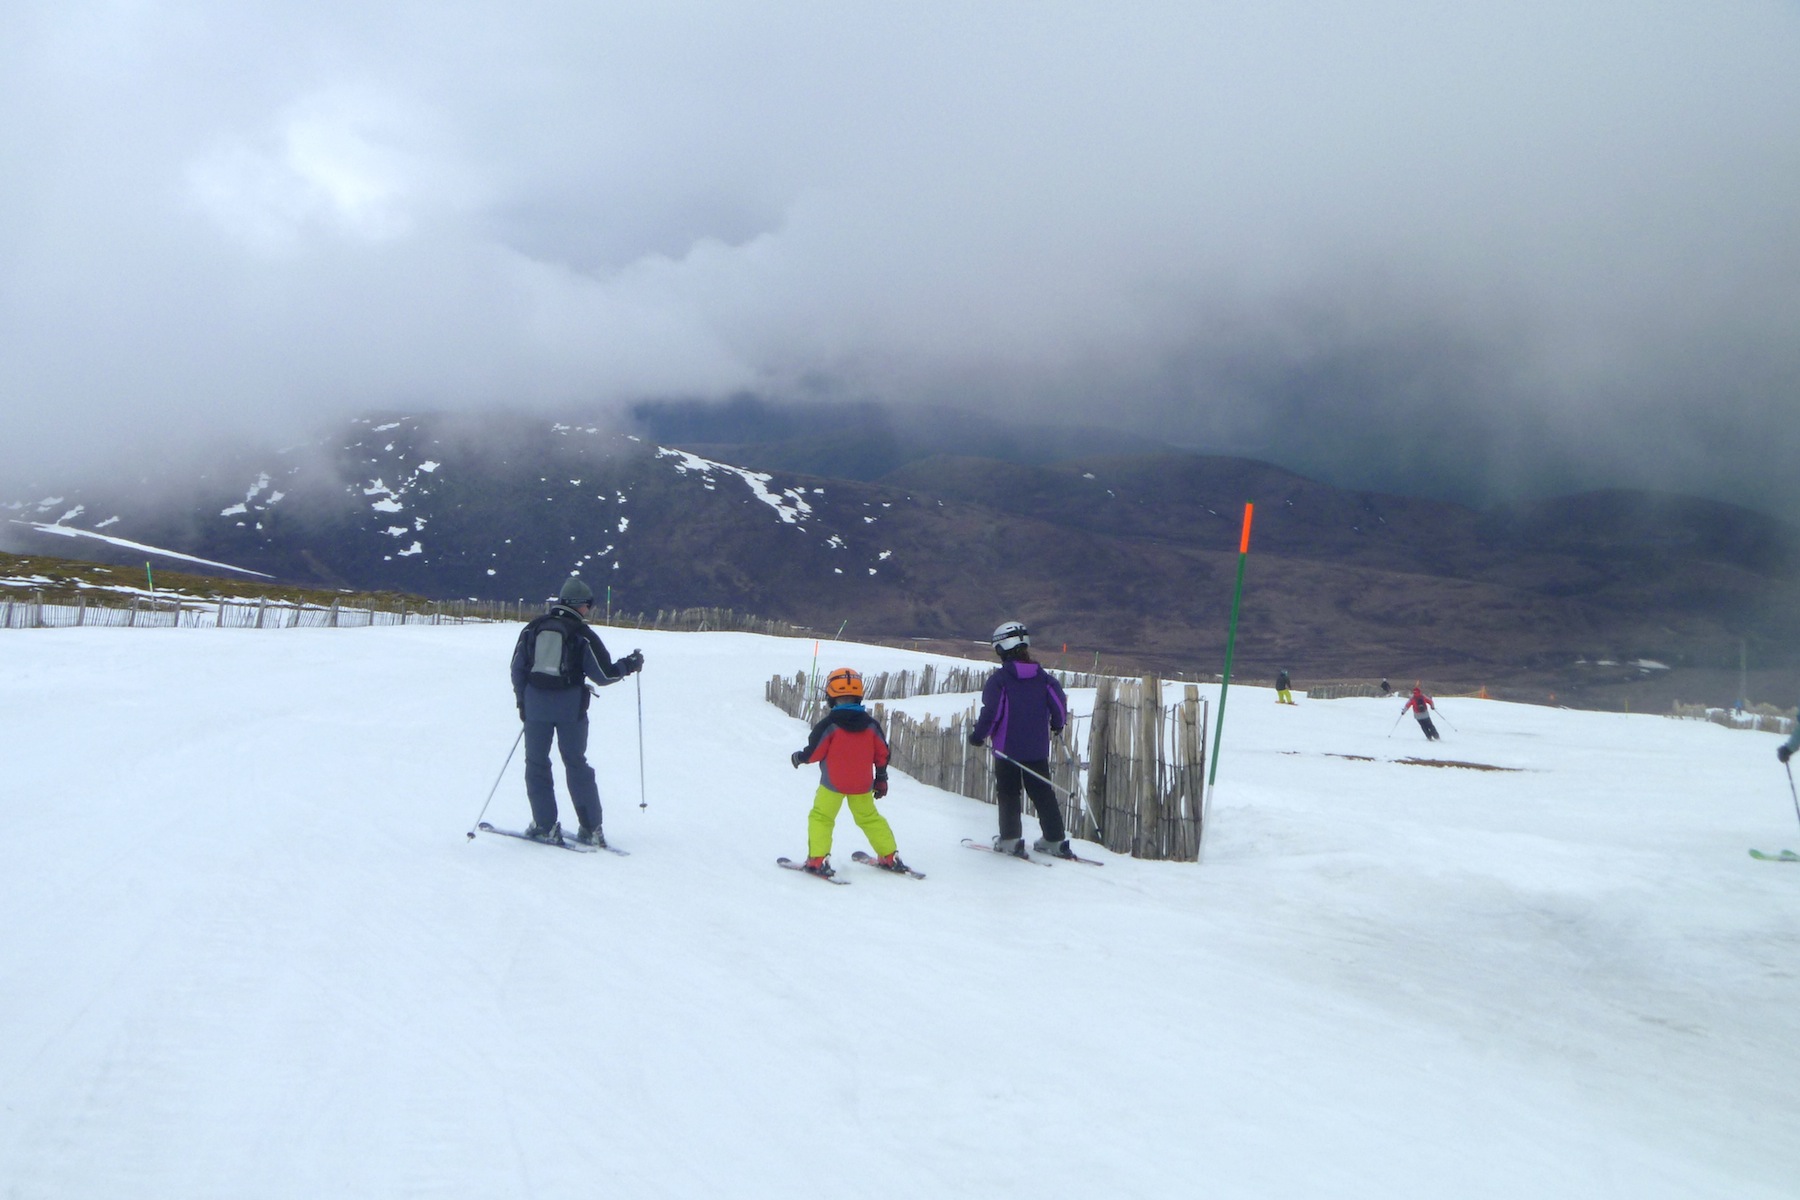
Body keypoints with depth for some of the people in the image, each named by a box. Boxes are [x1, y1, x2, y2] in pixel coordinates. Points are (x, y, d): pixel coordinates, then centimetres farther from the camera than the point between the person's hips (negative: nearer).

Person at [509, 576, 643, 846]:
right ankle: (591, 829, 7)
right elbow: (603, 675, -4)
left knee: (536, 763, 12)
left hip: (536, 705, 2)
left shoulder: (533, 629, 7)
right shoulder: (582, 635, -5)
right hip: (570, 708, -2)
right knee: (576, 764, 8)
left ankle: (545, 826, 8)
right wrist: (629, 665, 11)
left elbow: (517, 668, 9)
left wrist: (522, 701, 18)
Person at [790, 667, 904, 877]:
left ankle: (817, 860, -7)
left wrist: (798, 757, 10)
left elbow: (814, 752, -10)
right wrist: (881, 779, 17)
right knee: (869, 817, 18)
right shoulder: (871, 724, 1)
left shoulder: (829, 724, -13)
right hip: (862, 784, 4)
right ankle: (889, 857, 20)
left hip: (833, 783, -4)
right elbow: (882, 754, 6)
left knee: (821, 817, 5)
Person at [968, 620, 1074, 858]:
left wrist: (978, 735, 0)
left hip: (1007, 748, -4)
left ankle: (1010, 839, 3)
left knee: (1008, 793, 7)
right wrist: (1057, 725, 22)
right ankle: (1056, 839, 10)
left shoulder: (999, 678, -11)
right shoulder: (1042, 676, 2)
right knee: (1042, 793, 10)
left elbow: (991, 712, -14)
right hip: (1038, 748, 4)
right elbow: (1060, 702, 2)